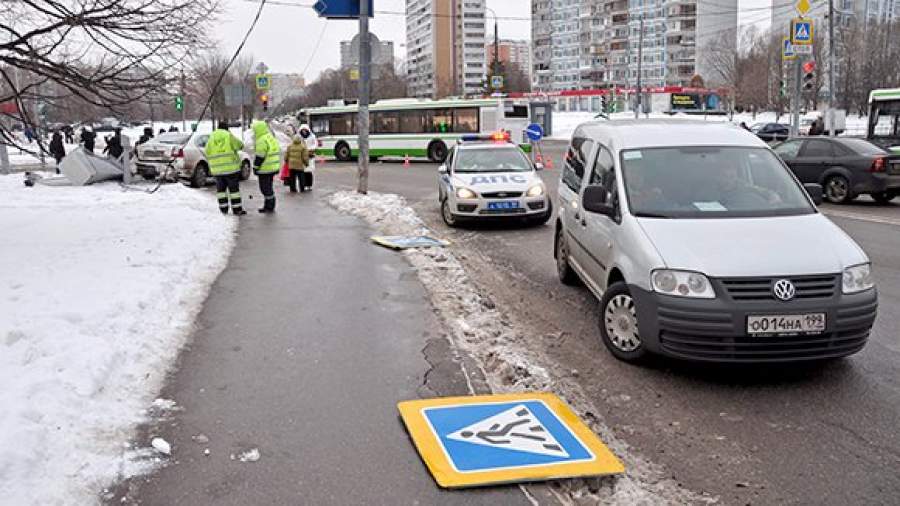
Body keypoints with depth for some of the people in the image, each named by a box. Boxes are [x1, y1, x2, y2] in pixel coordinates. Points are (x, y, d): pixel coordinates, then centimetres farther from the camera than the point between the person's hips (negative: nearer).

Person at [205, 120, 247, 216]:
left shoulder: (211, 137, 5)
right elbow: (240, 145, 3)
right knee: (234, 188, 1)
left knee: (221, 189, 12)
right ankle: (237, 210, 1)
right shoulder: (229, 136, -6)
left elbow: (207, 153, 7)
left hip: (217, 169, 3)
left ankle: (223, 209, 12)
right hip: (231, 167, -3)